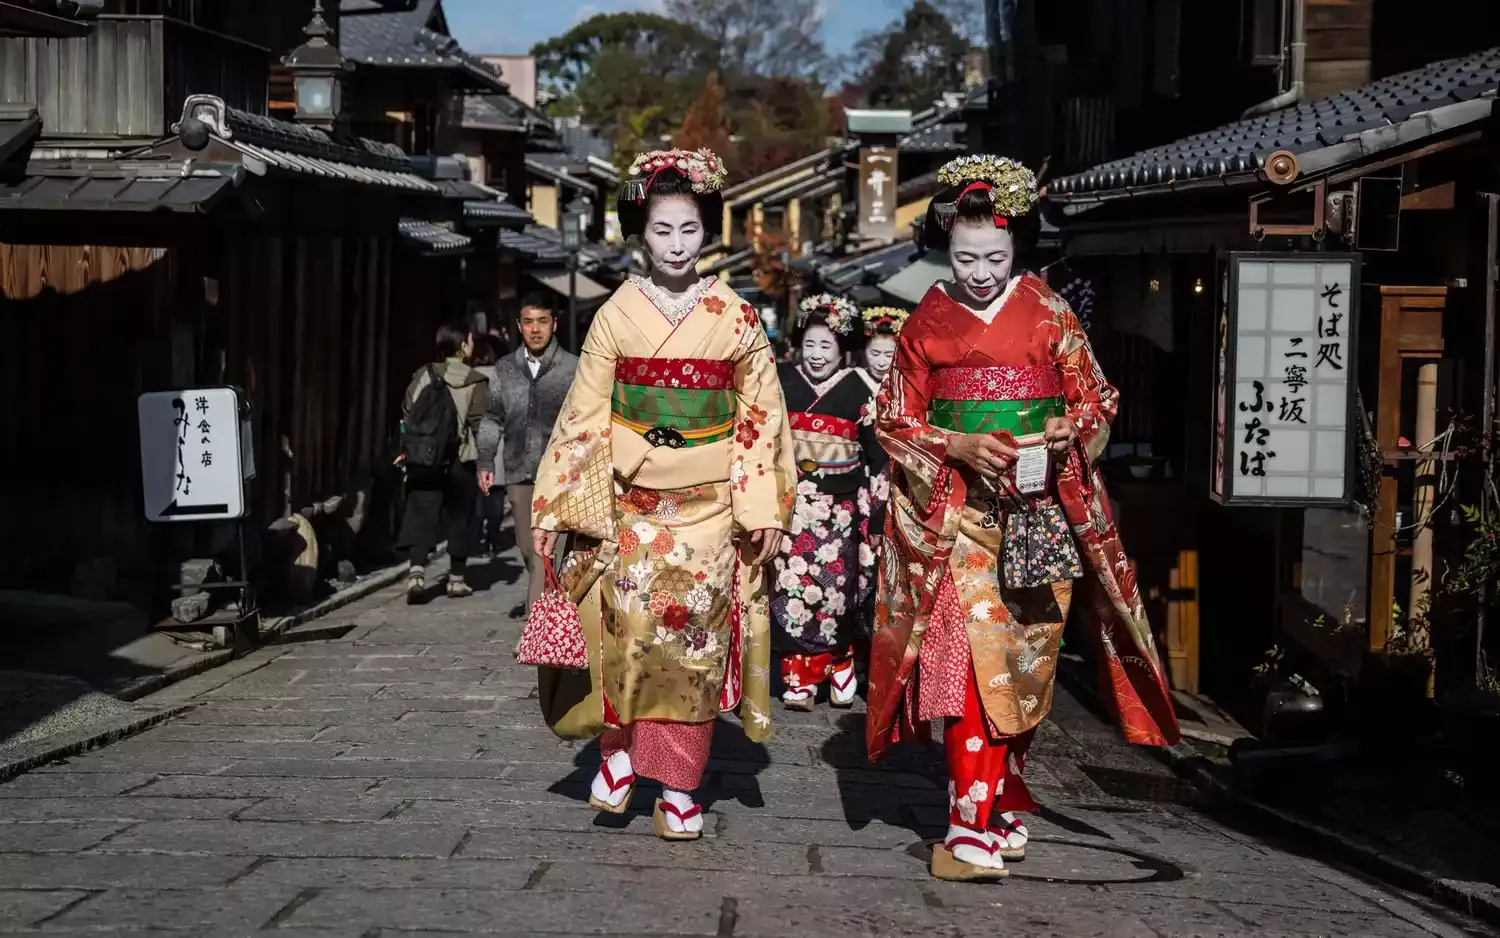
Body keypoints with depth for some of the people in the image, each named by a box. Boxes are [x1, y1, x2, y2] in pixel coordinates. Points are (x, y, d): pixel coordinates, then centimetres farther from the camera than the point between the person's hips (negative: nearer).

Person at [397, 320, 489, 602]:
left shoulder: (423, 375, 3)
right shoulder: (475, 383, -6)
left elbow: (407, 414, 6)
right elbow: (480, 425, -8)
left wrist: (407, 450, 15)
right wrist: (484, 465, -2)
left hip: (423, 461, 2)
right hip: (461, 462, -2)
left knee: (421, 515, 0)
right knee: (459, 518, 11)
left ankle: (416, 572, -20)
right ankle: (456, 580, 18)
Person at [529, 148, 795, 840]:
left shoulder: (736, 318, 3)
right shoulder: (617, 316, 3)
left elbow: (760, 417, 4)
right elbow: (584, 414, 4)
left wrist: (767, 506, -3)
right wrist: (554, 504, 1)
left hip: (709, 500, 0)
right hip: (632, 498, 0)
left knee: (695, 634, -2)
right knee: (629, 622, -12)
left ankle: (678, 784, 7)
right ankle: (619, 746, 9)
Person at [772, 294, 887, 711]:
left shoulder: (858, 391, 0)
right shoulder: (784, 383, 4)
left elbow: (876, 450, 4)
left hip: (840, 505, -1)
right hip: (792, 502, 1)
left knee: (836, 589, -2)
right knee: (792, 587, -4)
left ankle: (840, 671, 14)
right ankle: (798, 679, 2)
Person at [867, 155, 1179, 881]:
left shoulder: (1049, 314, 3)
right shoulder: (927, 323, 3)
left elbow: (1096, 401, 8)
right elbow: (896, 421, 4)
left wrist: (1067, 430, -14)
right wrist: (960, 446, -13)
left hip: (1039, 509, 2)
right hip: (959, 510, -2)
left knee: (1027, 658, 7)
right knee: (973, 653, -12)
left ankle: (999, 798, 24)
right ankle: (973, 827, -12)